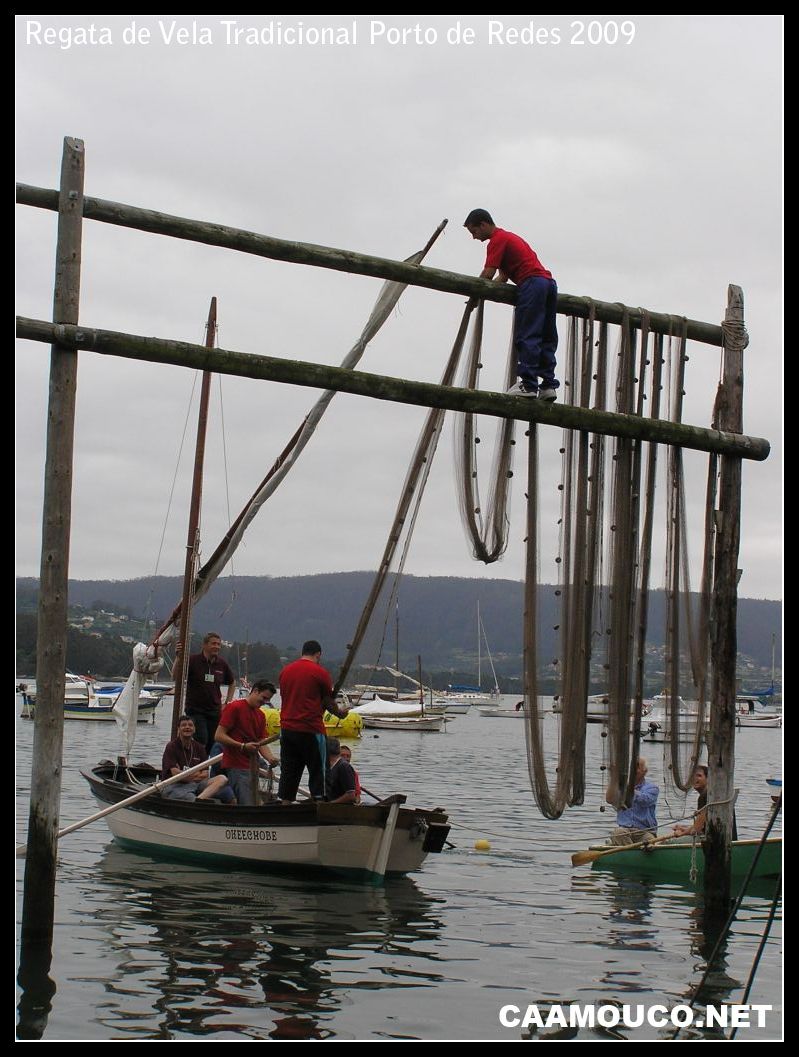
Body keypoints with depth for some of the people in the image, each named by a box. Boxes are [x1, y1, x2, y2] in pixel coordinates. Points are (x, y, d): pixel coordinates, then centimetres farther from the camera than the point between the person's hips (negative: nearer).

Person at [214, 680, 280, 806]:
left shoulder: (261, 716, 17)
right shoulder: (234, 707, -7)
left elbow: (261, 743, 13)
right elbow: (219, 736, -12)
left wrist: (271, 758, -8)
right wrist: (243, 746, -20)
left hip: (252, 766, 8)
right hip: (236, 766, -8)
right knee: (247, 806, -15)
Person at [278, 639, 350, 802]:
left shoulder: (285, 671, 9)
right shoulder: (319, 672, -7)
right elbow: (328, 702, 0)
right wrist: (340, 713, 20)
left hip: (287, 728, 5)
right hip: (311, 731, -5)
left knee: (288, 772, 10)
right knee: (317, 771, 2)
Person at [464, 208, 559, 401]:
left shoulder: (497, 240, 0)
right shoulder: (509, 237, 30)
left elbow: (488, 273, -9)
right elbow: (503, 277, 25)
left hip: (532, 282, -10)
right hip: (549, 282, 10)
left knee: (525, 338, -11)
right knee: (546, 339, 6)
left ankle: (528, 385, -17)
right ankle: (549, 384, 1)